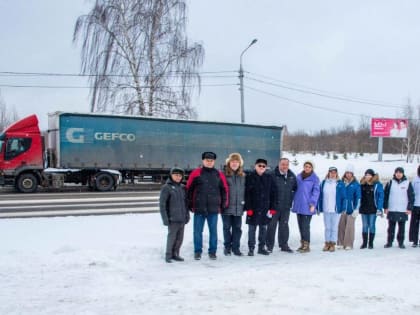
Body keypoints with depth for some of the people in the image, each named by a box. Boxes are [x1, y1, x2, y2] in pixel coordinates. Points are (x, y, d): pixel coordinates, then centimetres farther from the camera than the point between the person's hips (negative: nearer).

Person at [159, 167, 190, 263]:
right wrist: (165, 218, -12)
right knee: (172, 236, -3)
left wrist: (187, 215, 13)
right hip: (172, 219, -6)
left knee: (180, 237, 9)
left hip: (182, 218, 6)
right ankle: (168, 255, 11)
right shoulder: (166, 188, -7)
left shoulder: (183, 187, 10)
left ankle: (175, 254, 23)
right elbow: (162, 204, -8)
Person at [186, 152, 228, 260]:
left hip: (214, 209, 1)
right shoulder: (196, 173, 0)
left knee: (213, 231, 6)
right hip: (199, 208, -1)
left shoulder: (219, 175, 6)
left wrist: (223, 205, 8)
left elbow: (225, 190, 11)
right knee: (198, 231, 4)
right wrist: (190, 204, 1)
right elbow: (189, 189, 3)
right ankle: (197, 251, 15)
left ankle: (212, 251, 17)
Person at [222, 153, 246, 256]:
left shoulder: (242, 176, 8)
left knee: (237, 228, 8)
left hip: (238, 207, 3)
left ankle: (236, 247, 18)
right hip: (227, 206, -3)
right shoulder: (224, 174, -6)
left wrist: (244, 202, 8)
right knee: (227, 227, 7)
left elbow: (245, 190, 14)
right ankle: (227, 247, 19)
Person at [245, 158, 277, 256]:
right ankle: (251, 248, 7)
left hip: (265, 207, 3)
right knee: (252, 228, 1)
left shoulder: (269, 178, 6)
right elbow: (246, 194, -6)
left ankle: (262, 247, 20)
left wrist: (272, 208, 2)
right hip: (253, 207, -3)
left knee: (263, 228, 10)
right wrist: (248, 208, -12)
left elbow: (273, 194, 7)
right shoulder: (250, 178, -3)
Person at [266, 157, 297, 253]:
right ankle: (269, 246, 9)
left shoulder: (292, 176, 7)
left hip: (286, 206, 5)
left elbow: (295, 188, 21)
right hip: (274, 206, -5)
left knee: (284, 225, 12)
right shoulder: (272, 175, -11)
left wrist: (291, 198, 14)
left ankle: (284, 245, 22)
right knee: (272, 225, 1)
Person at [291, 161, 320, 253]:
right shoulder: (299, 177, 12)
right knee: (300, 225, 10)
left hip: (307, 206, -6)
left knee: (305, 226, -8)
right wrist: (294, 202, 14)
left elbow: (316, 191, -6)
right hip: (298, 205, 6)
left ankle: (306, 245, -1)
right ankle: (303, 244, 20)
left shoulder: (315, 178, -2)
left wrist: (313, 204, -14)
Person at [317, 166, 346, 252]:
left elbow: (343, 197, -2)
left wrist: (343, 208, -7)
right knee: (327, 227, 10)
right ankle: (327, 243, 17)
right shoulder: (324, 183, 6)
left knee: (334, 227, 2)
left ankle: (333, 244, 8)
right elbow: (320, 196, 8)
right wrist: (319, 207, 5)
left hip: (336, 209, -3)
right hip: (326, 210, 3)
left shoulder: (340, 184, -2)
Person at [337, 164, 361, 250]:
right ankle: (340, 243, 11)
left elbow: (358, 197, -3)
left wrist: (356, 209, -8)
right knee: (341, 226, 3)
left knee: (349, 226, -1)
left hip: (351, 209, -3)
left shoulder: (356, 184, -2)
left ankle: (349, 244, 6)